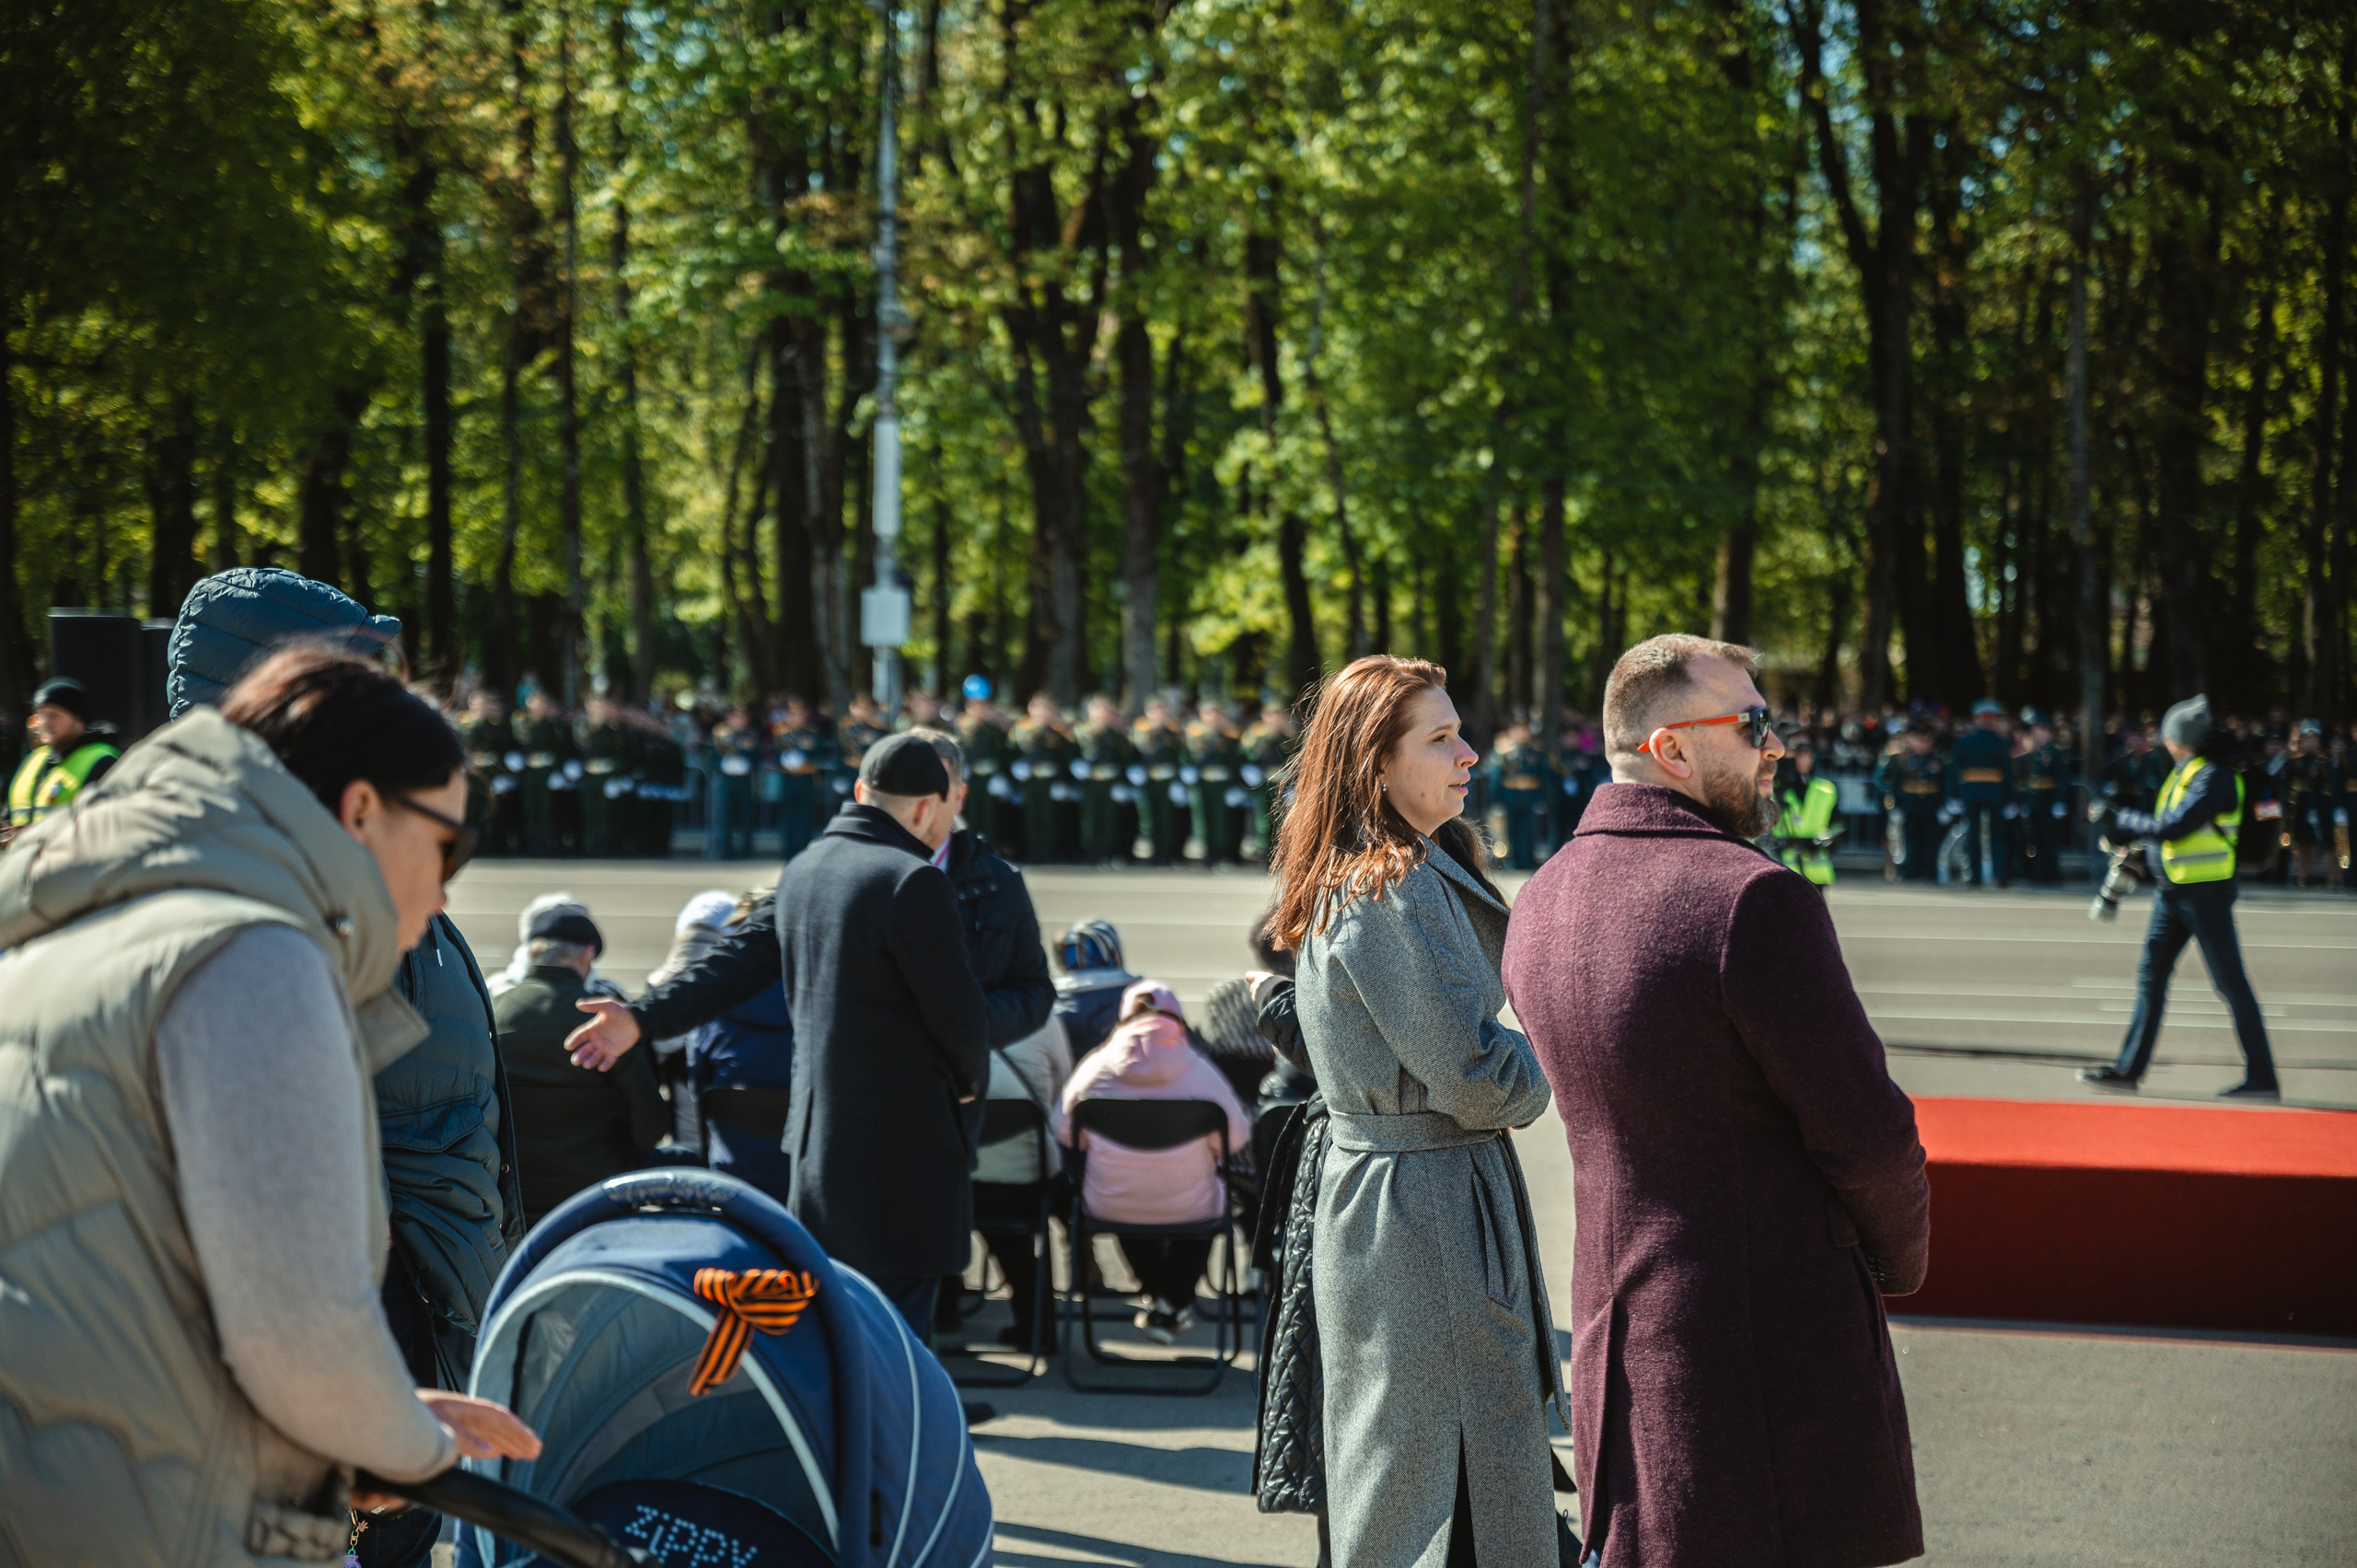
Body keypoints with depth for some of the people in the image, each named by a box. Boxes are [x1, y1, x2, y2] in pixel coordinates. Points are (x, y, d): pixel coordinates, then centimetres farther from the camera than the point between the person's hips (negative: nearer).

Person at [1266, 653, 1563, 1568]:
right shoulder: (1395, 888, -19)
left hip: (1364, 1182, 10)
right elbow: (1471, 1079, -20)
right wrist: (1537, 1084, 0)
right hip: (1428, 1208, -10)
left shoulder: (1345, 877, 12)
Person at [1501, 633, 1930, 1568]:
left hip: (1621, 1330, 8)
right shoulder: (1752, 900, -19)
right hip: (1774, 1339, -8)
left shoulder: (1541, 903, 7)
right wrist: (1901, 1257, 3)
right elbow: (1866, 1131, -16)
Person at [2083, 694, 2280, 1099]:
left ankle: (2262, 1079, -1)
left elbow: (2172, 828, -23)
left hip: (2206, 893, -9)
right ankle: (2129, 1069, 16)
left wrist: (2116, 818, -16)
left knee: (2230, 983, -5)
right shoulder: (2182, 774, 11)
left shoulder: (2214, 778, -18)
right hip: (2172, 893, 9)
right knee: (2150, 975, 10)